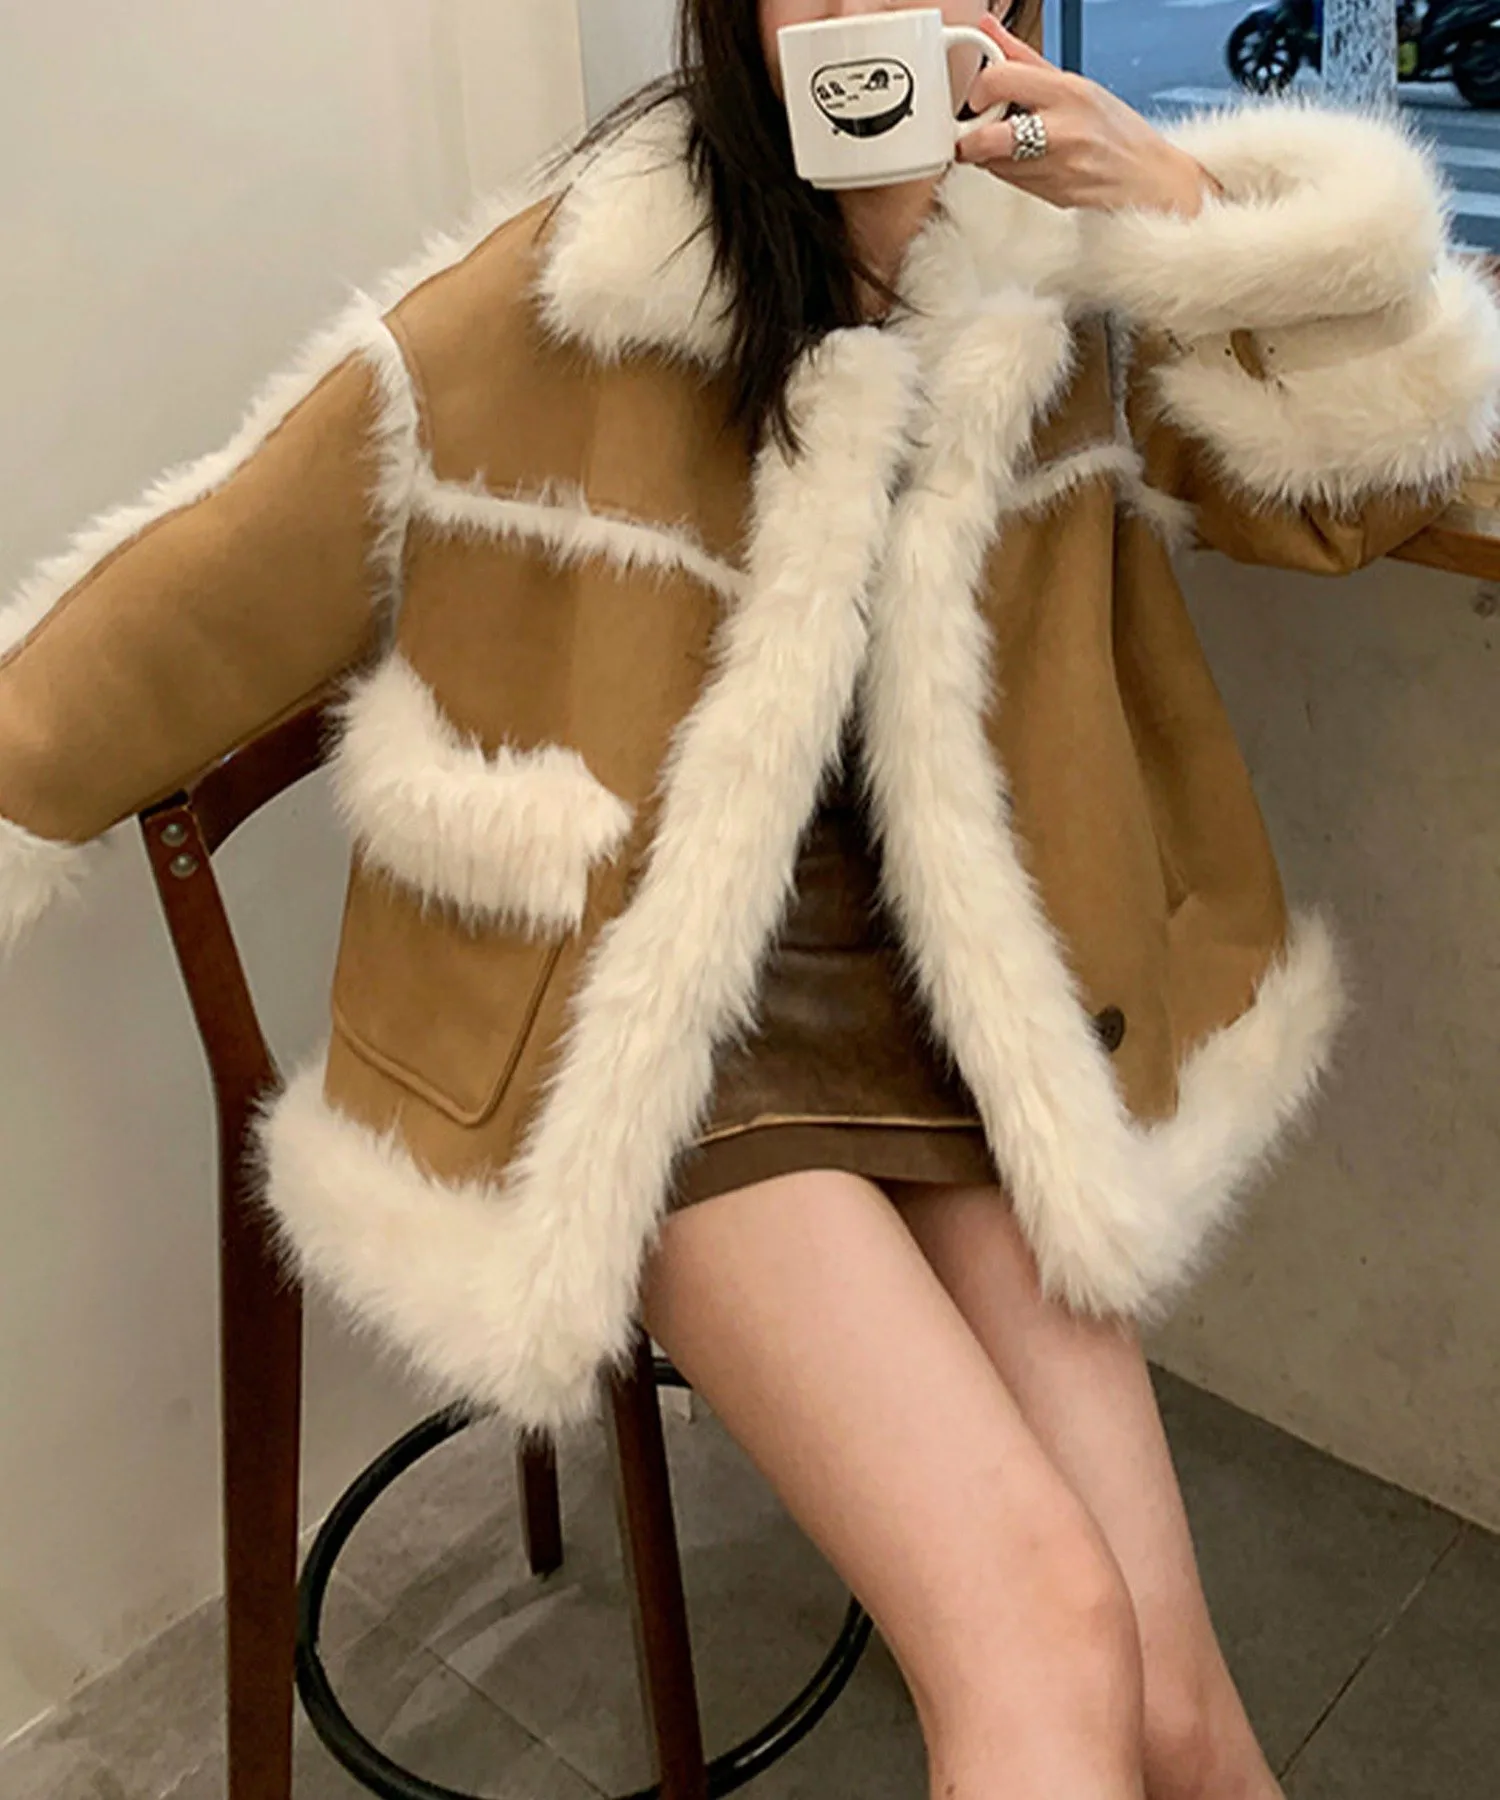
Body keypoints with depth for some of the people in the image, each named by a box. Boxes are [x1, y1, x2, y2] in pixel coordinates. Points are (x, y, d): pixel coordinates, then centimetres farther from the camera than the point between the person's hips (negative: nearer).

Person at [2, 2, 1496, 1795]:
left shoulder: (1053, 285, 4)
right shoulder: (557, 297, -9)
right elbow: (221, 585, -1)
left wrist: (1191, 203, -8)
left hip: (960, 1021, 4)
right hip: (669, 1040, -3)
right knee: (1045, 1634, -21)